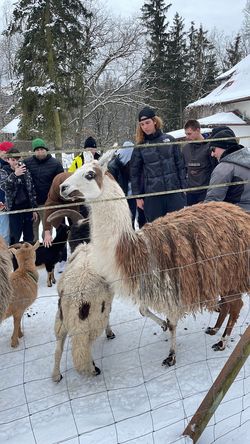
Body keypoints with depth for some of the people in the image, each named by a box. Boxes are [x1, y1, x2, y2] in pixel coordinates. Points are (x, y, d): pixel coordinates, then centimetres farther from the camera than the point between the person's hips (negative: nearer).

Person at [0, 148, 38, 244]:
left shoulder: (25, 170, 4)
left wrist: (34, 208, 4)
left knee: (29, 237, 10)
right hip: (14, 208, -2)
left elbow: (31, 189, 7)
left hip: (27, 207, 3)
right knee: (15, 237, -4)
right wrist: (14, 175, -34)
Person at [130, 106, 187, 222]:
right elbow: (135, 172, 6)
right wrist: (137, 196, 3)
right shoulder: (140, 146, 2)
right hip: (152, 194, 0)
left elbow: (180, 165, 7)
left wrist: (183, 187, 3)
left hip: (174, 191, 0)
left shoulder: (169, 140, 3)